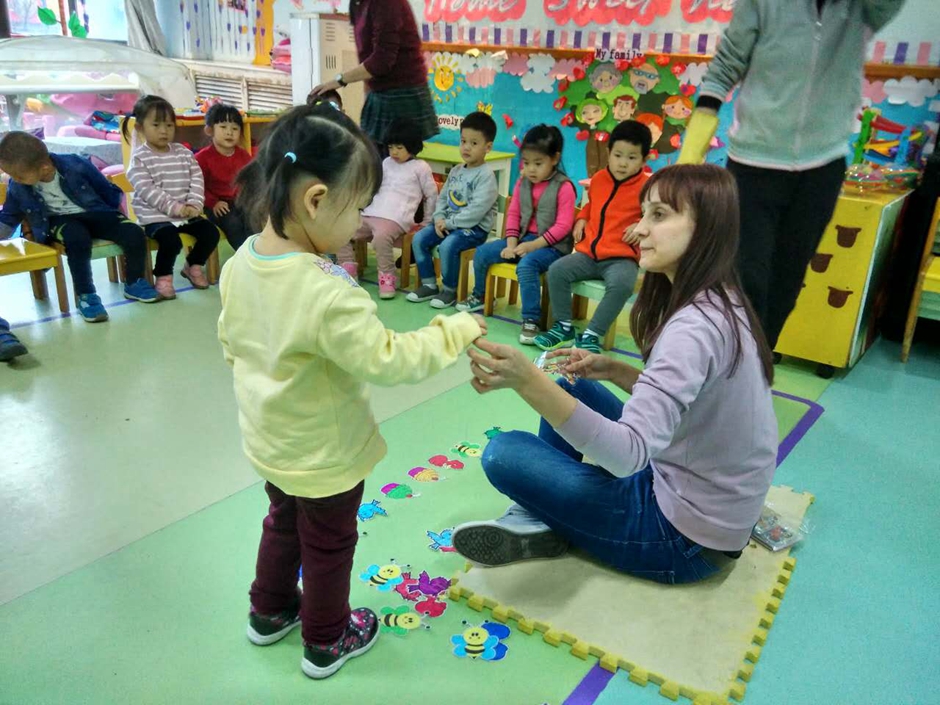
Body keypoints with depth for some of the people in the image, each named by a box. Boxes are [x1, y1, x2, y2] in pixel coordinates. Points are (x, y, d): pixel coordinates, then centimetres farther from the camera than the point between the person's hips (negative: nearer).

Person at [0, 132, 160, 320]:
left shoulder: (75, 165, -19)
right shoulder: (17, 187, -9)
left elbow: (107, 191, -2)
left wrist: (120, 217, 8)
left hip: (95, 213, 0)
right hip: (59, 221, 0)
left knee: (135, 234, -23)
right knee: (78, 239, -38)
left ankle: (134, 284, 1)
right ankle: (86, 295, -22)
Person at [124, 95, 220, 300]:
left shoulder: (183, 152, 8)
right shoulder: (139, 158, -7)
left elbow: (197, 180, 3)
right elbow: (147, 191, -17)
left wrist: (194, 204, -15)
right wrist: (175, 207, -25)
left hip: (187, 213, 5)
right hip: (155, 216, -5)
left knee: (211, 232, -9)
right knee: (171, 240, -30)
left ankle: (193, 266, 18)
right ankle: (163, 276, -3)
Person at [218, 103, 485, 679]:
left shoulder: (241, 262, -9)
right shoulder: (329, 293, -36)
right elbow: (387, 360, -30)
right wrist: (454, 331, -18)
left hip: (269, 442, 7)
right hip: (324, 455, -7)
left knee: (283, 524, 31)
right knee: (328, 548, 17)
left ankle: (270, 611, 52)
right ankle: (327, 642, 40)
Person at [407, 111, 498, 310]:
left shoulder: (486, 175, -14)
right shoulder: (456, 171, 11)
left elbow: (476, 211, -23)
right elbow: (443, 197, 14)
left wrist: (449, 223, -19)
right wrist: (439, 219, -6)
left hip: (475, 228, -8)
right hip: (448, 223, 8)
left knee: (447, 245, -32)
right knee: (419, 239, -7)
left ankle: (449, 290, -11)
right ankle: (429, 284, 4)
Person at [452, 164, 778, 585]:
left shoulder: (695, 328, -29)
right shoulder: (719, 304, 2)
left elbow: (629, 454, -39)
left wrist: (527, 381, -49)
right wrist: (612, 371, -1)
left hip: (687, 539, -9)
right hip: (685, 487, 10)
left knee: (504, 454, -14)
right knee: (573, 387, 15)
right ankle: (537, 518, 13)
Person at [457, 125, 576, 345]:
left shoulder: (564, 187, -12)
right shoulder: (522, 183, 8)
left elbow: (563, 225, -16)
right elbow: (513, 214, 9)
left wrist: (534, 245, -22)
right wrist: (511, 244, -6)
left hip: (552, 245, -7)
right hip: (523, 238, 7)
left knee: (526, 264, -37)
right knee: (482, 252, -1)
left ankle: (531, 320, -29)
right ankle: (479, 296, 23)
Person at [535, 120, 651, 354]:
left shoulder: (647, 186, -4)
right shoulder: (598, 179, 12)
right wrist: (581, 219, 13)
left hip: (621, 257, -5)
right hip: (588, 252, 5)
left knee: (621, 284, -35)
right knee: (557, 271, -16)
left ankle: (592, 335, -22)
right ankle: (564, 328, -4)